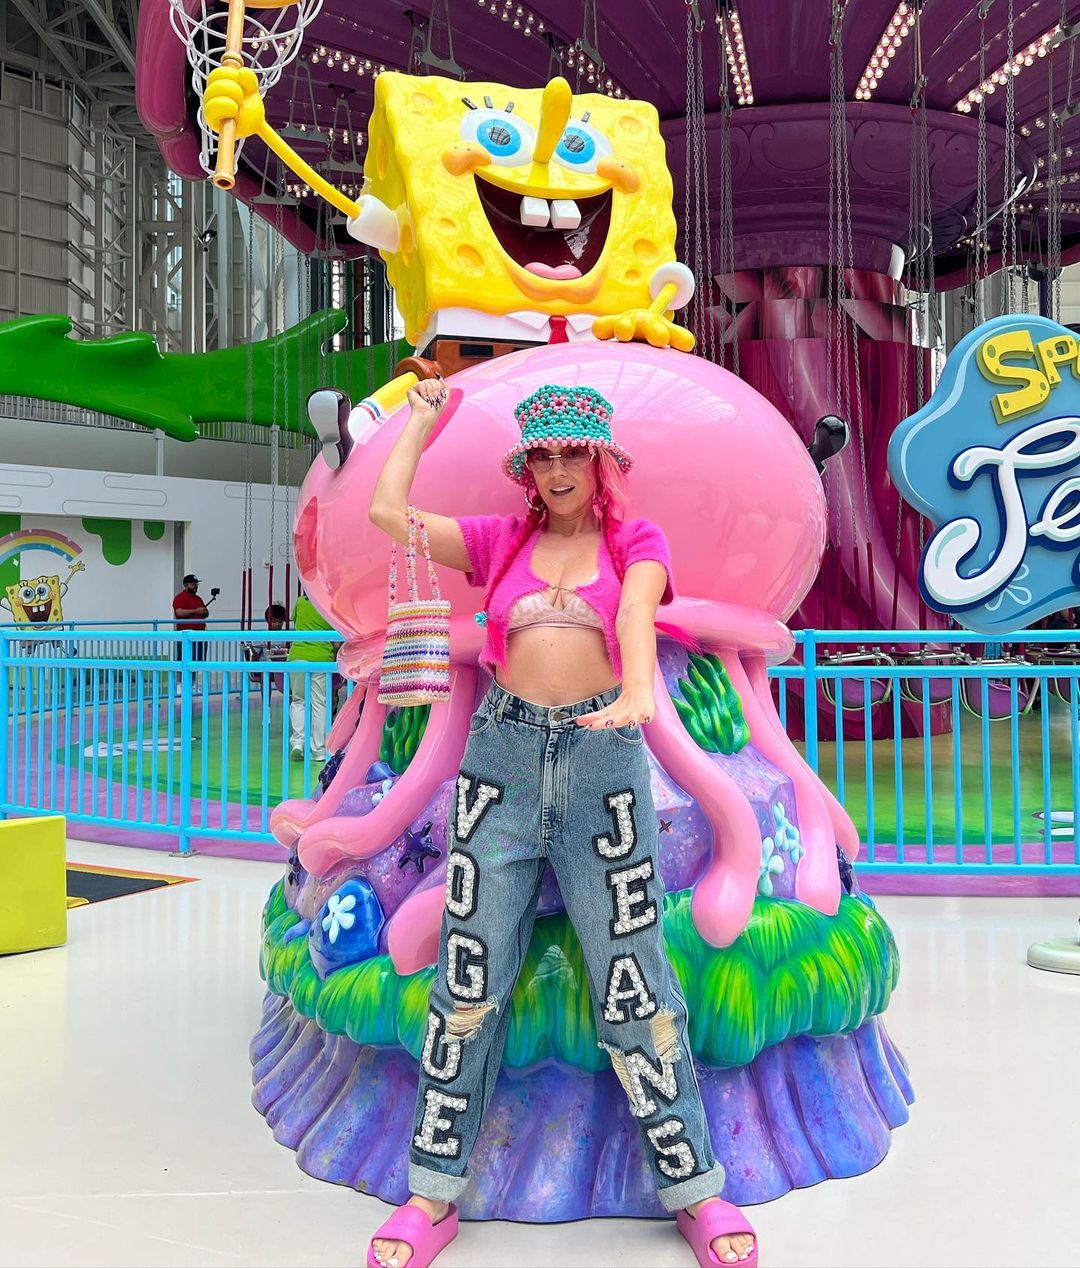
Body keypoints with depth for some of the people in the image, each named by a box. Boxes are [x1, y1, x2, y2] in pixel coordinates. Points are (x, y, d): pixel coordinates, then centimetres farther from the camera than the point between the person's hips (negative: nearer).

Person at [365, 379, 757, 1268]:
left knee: (631, 978, 2)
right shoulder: (501, 541, 13)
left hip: (603, 757, -2)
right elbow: (387, 510, 6)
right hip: (503, 754, 2)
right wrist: (423, 417, 19)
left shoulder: (637, 542, 8)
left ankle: (695, 1187, 19)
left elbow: (634, 614, -12)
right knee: (470, 976, 4)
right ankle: (434, 1194, 18)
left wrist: (636, 693, -33)